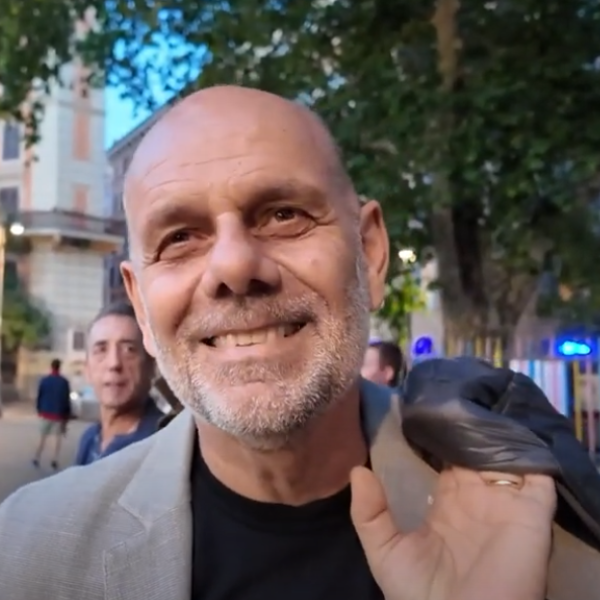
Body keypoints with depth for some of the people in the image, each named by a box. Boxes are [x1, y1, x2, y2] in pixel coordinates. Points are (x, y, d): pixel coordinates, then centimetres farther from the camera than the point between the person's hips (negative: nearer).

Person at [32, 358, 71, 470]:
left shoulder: (43, 380, -2)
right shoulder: (64, 382, -7)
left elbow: (39, 397, 2)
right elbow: (67, 401, -4)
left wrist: (39, 410, 15)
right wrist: (67, 417, 3)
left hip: (45, 413, 2)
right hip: (59, 415, -2)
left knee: (43, 437, 15)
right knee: (58, 437, 9)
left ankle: (37, 459, 13)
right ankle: (55, 460, 1)